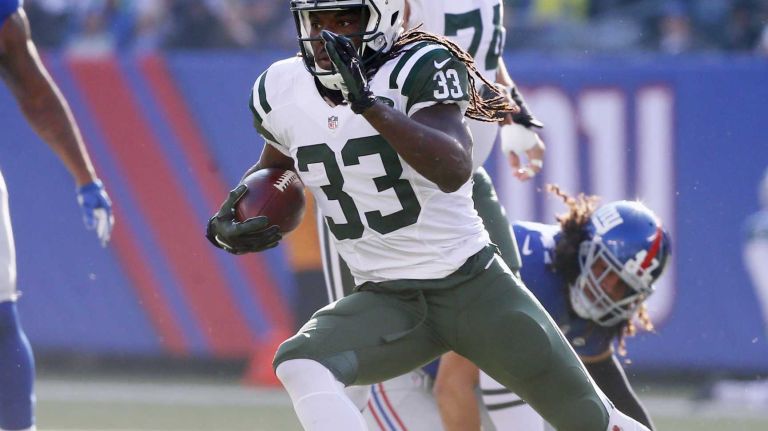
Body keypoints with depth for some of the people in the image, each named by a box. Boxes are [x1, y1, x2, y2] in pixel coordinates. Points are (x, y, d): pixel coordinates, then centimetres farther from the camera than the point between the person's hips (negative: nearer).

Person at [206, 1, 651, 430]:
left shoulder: (420, 70, -16)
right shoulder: (284, 92, 0)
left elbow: (454, 171, -33)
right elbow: (272, 167, 23)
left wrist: (367, 101, -38)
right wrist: (228, 223, 4)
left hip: (473, 287, -3)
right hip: (386, 301, 4)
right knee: (300, 365, -27)